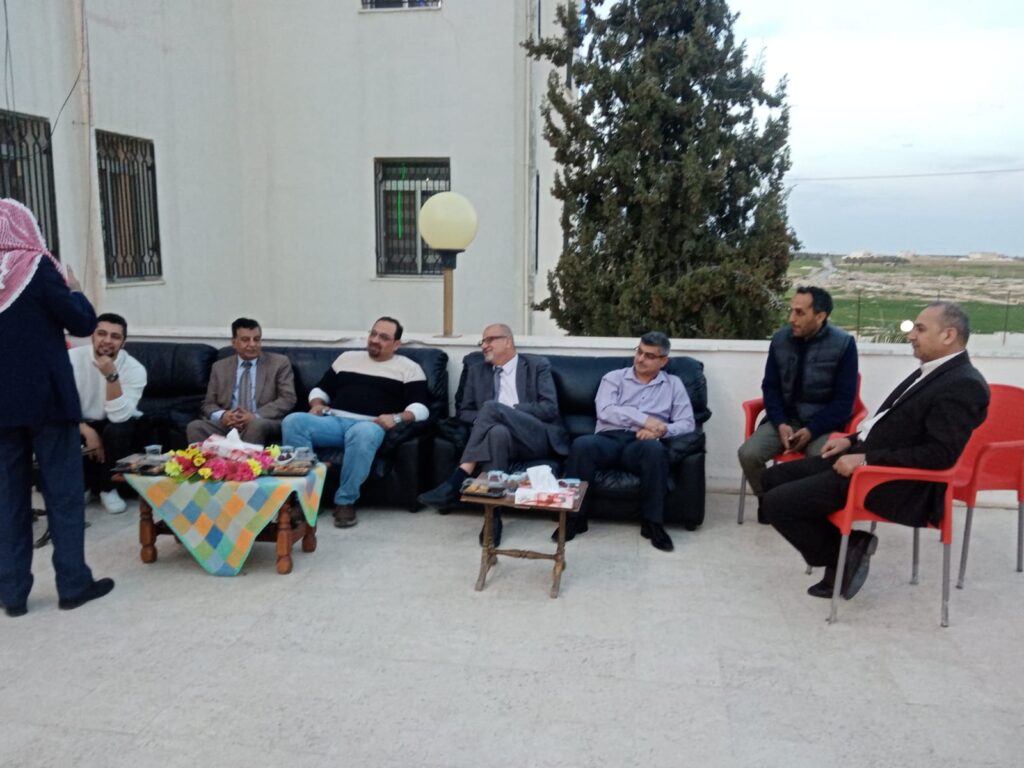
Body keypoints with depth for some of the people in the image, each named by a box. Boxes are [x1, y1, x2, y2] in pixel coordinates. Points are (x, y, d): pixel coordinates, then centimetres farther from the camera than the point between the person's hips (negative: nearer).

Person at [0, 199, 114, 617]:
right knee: (63, 489, 4)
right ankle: (73, 583, 8)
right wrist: (73, 289, 10)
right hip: (45, 397, -4)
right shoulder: (36, 268, -9)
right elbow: (83, 323, -6)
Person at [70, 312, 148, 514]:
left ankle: (108, 488, -10)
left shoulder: (134, 369, -20)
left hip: (117, 427, -1)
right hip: (81, 424, 1)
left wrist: (111, 376, -41)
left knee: (118, 429, -35)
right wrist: (87, 431, -30)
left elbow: (119, 416, -31)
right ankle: (82, 485, -2)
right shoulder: (72, 358, -16)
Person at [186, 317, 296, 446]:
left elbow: (288, 399, -2)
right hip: (227, 424, 3)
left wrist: (255, 416, -17)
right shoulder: (220, 367, 16)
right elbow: (208, 404, 15)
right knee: (195, 426, -25)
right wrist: (222, 415, -11)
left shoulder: (279, 363, 7)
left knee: (257, 425, -37)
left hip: (263, 424, -2)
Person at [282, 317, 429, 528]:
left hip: (369, 425, -4)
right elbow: (321, 389, 28)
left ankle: (345, 501, -24)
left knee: (363, 433, -41)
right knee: (293, 421, -25)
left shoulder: (408, 368, 13)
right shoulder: (347, 358, 25)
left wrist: (397, 417, -18)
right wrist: (317, 404, 5)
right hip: (333, 421, 4)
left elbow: (421, 408, 1)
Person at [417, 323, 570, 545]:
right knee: (497, 431, -37)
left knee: (492, 407, -30)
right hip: (502, 437, 2)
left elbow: (550, 409, -1)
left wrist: (508, 411, -10)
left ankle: (456, 482, -34)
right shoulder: (477, 371, 22)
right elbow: (463, 412, 17)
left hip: (538, 438, -2)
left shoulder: (537, 365, 11)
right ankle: (493, 515, -39)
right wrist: (483, 419, -6)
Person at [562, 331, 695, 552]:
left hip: (641, 443, 0)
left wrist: (662, 429, -14)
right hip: (609, 438, 0)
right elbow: (605, 411, -4)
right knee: (582, 445, -33)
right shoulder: (614, 377, 15)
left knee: (655, 449, -37)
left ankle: (653, 522, -22)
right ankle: (575, 517, -19)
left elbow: (687, 423, 7)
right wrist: (644, 419, -13)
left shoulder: (673, 384, 18)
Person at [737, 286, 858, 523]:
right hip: (785, 419, 3)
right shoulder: (780, 339, 0)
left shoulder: (843, 343, -9)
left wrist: (811, 431, -18)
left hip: (823, 424, -3)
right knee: (748, 454, -22)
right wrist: (781, 424, -12)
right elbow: (770, 387, 5)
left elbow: (844, 400, -8)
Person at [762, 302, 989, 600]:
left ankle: (843, 557, 5)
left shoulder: (964, 385, -16)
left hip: (894, 481, -10)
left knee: (778, 503, -17)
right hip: (866, 456, 10)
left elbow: (940, 454, -23)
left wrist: (866, 460, -22)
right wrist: (854, 440, 9)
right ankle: (845, 548, 10)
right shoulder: (932, 371, 14)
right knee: (774, 478, 8)